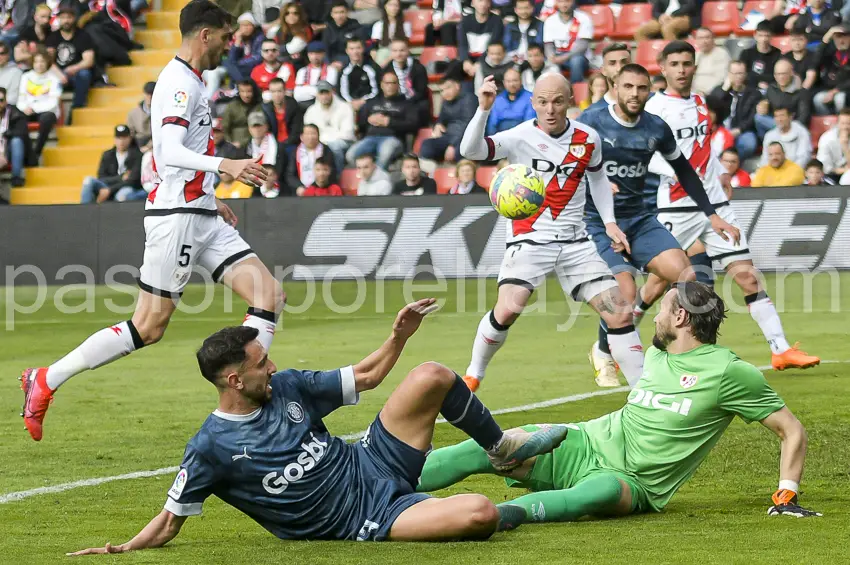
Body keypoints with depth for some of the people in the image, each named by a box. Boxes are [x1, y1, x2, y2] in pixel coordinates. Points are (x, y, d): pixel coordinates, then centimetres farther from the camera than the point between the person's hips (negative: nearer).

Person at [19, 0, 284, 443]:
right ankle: (45, 381, 2)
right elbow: (169, 151, -27)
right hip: (176, 217, -10)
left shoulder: (189, 82, 18)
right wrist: (224, 165, -40)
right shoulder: (179, 82, -13)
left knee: (269, 294, -2)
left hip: (201, 215, 10)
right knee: (149, 326, -6)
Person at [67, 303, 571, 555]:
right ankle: (508, 513, 11)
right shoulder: (210, 448, -13)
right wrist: (122, 550, -21)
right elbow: (169, 523, -7)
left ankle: (503, 449, 14)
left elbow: (365, 377, 15)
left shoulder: (288, 387, 3)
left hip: (373, 465, 7)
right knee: (480, 515, -30)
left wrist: (399, 337, 1)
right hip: (365, 521, -7)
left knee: (432, 377, -11)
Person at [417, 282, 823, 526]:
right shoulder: (656, 353, 13)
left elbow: (792, 430, -6)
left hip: (631, 483, -7)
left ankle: (501, 514, -63)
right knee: (483, 449, -14)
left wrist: (786, 497, -15)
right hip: (584, 444, 7)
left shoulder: (728, 372, -8)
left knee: (604, 491, -45)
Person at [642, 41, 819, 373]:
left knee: (747, 276, -3)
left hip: (715, 206, 5)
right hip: (676, 207, -5)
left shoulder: (700, 103, 15)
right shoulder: (657, 106, -5)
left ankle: (781, 350, -6)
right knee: (659, 283, -1)